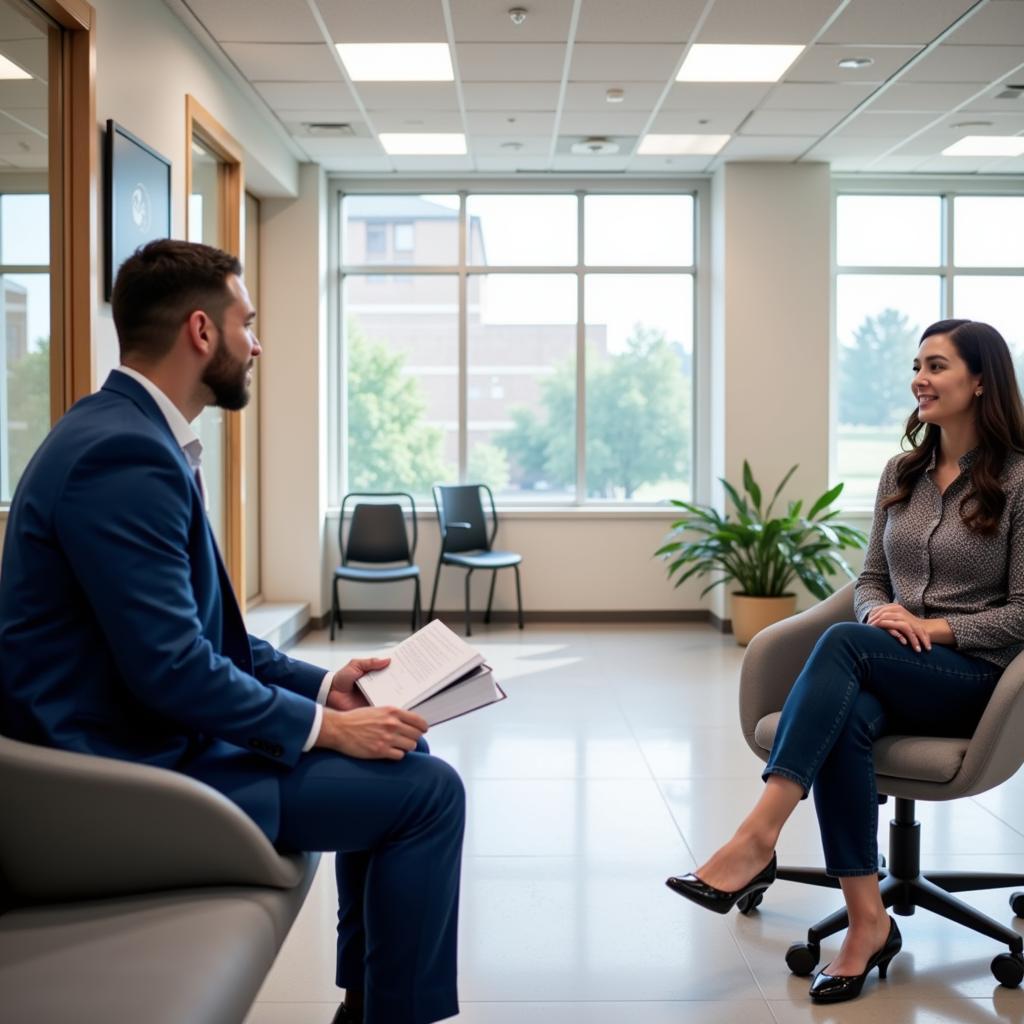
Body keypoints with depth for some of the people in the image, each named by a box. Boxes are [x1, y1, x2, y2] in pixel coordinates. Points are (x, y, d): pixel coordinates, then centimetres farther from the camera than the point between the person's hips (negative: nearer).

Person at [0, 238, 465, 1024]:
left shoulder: (134, 434, 9)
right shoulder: (123, 454, -23)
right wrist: (324, 726, -16)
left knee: (395, 754, 17)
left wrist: (318, 686, 7)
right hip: (135, 771, -10)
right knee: (427, 789, -10)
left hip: (154, 733, 10)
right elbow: (171, 668, -27)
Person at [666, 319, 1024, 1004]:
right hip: (890, 673, 5)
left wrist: (934, 626, -17)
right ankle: (868, 922, -27)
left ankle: (759, 838, -38)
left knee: (842, 642, -34)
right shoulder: (901, 473, 14)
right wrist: (882, 613, -7)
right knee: (847, 719, -33)